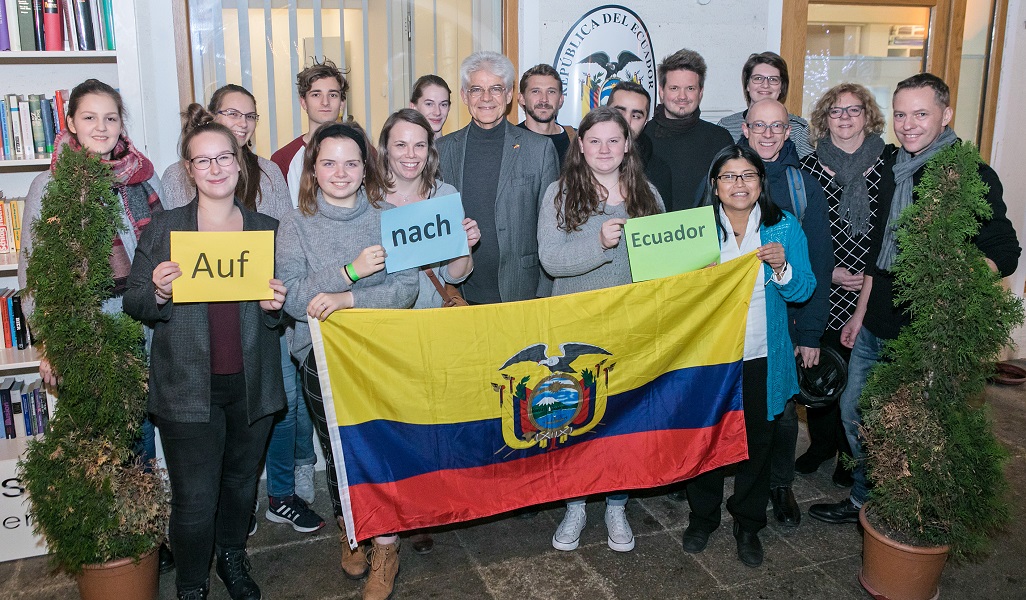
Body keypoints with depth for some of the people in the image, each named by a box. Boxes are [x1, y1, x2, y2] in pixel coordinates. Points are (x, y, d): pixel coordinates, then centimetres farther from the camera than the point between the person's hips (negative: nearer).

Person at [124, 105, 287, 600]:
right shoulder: (162, 230, -1)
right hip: (187, 387, -2)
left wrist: (277, 306, -9)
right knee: (194, 500, 0)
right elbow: (133, 305, 1)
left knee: (241, 481, 18)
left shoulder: (267, 229, 6)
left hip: (253, 385, 3)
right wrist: (157, 292, -20)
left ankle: (232, 558, 44)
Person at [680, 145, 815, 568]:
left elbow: (803, 290, -3)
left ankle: (748, 525, 33)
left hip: (761, 358, 1)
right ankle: (703, 517, 34)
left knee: (757, 442, 12)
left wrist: (782, 268, -22)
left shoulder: (785, 227, -2)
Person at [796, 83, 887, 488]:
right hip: (822, 290, 1)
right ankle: (822, 443, 29)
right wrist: (827, 272, -6)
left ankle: (852, 451, 24)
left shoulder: (889, 165, 0)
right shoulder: (808, 167, 1)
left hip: (873, 292, -1)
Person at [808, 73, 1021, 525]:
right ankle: (864, 500, 36)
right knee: (855, 412, 17)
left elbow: (1004, 254, -12)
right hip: (875, 327, 7)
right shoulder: (894, 166, 10)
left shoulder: (971, 176, -12)